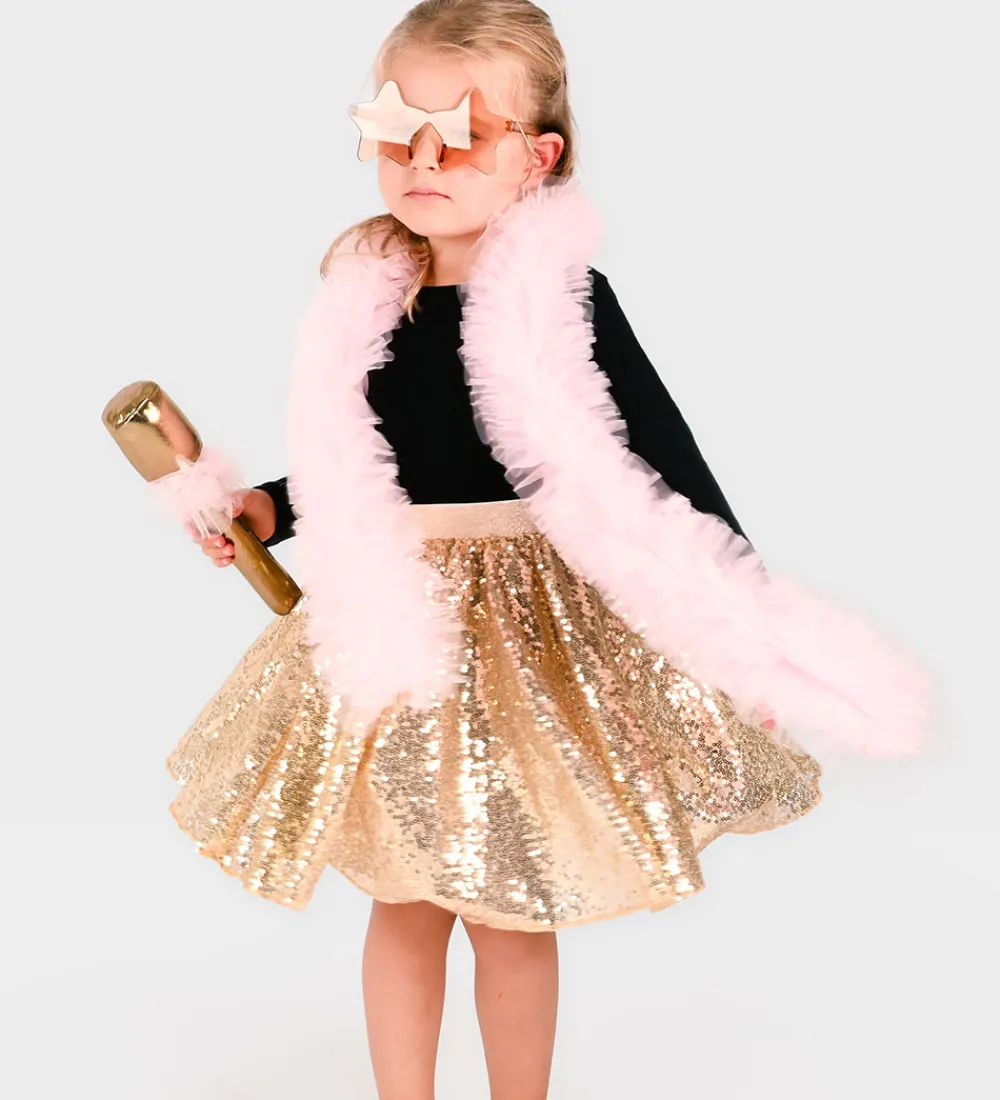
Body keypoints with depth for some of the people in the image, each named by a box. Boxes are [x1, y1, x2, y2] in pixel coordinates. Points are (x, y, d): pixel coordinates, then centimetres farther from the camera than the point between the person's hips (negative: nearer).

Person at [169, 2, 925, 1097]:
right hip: (397, 624, 4)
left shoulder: (564, 295, -15)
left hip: (530, 629, -4)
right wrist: (266, 509, 6)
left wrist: (748, 610, -17)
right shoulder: (366, 290, 0)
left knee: (509, 912, 11)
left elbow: (662, 456, -14)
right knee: (403, 902, 16)